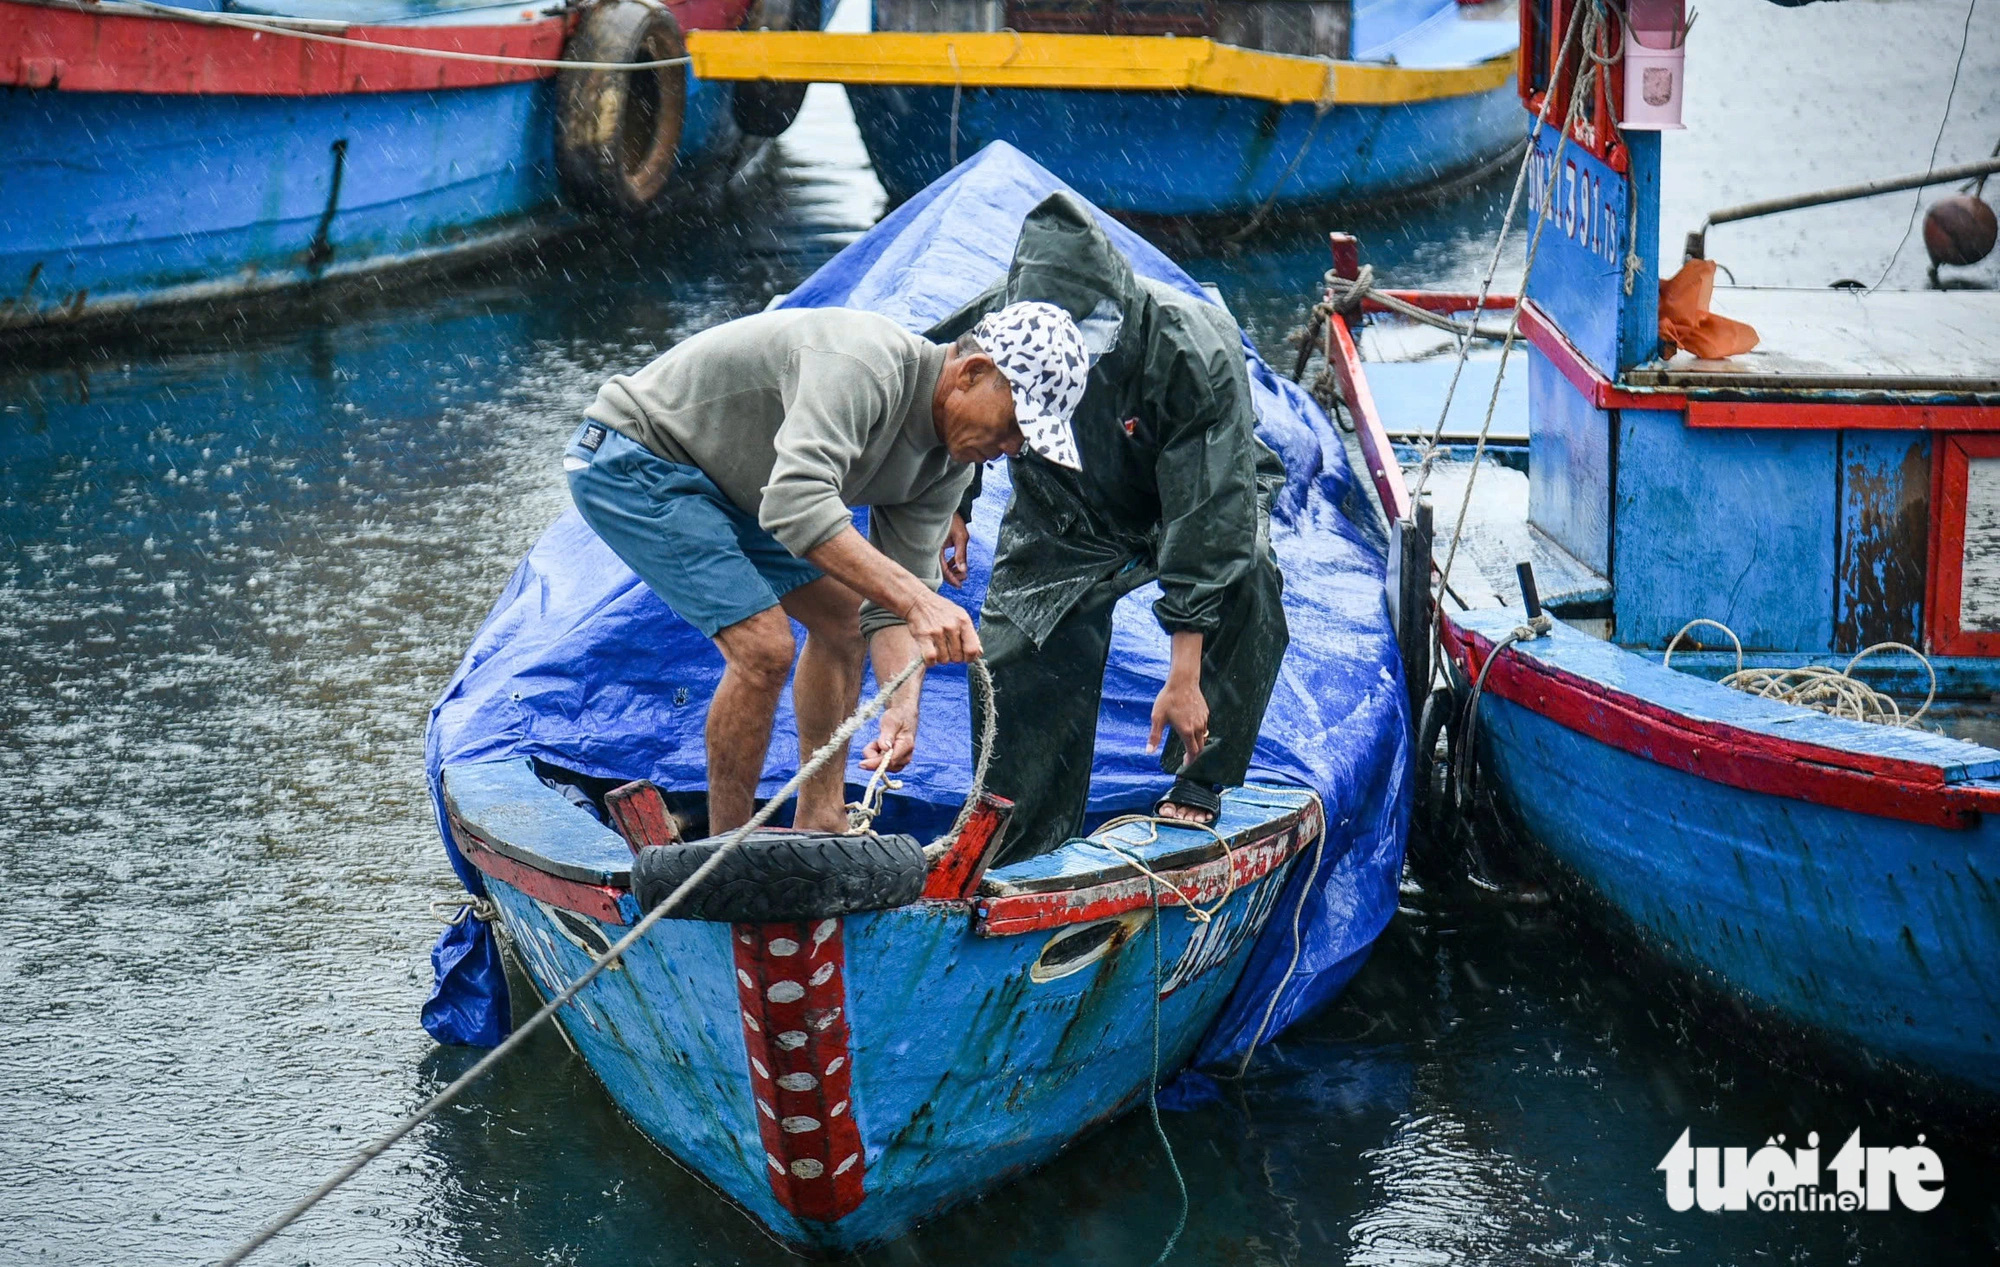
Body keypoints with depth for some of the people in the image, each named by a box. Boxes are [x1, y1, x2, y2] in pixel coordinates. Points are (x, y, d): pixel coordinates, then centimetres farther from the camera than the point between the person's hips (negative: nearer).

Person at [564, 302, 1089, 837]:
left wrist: (901, 708, -23)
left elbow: (890, 604, -4)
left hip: (718, 481, 10)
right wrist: (916, 597, -51)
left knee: (842, 614, 14)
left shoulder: (946, 465, -3)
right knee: (763, 646, -19)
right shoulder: (861, 363, -32)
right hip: (630, 459, -10)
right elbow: (796, 503, -45)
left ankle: (819, 819, 23)